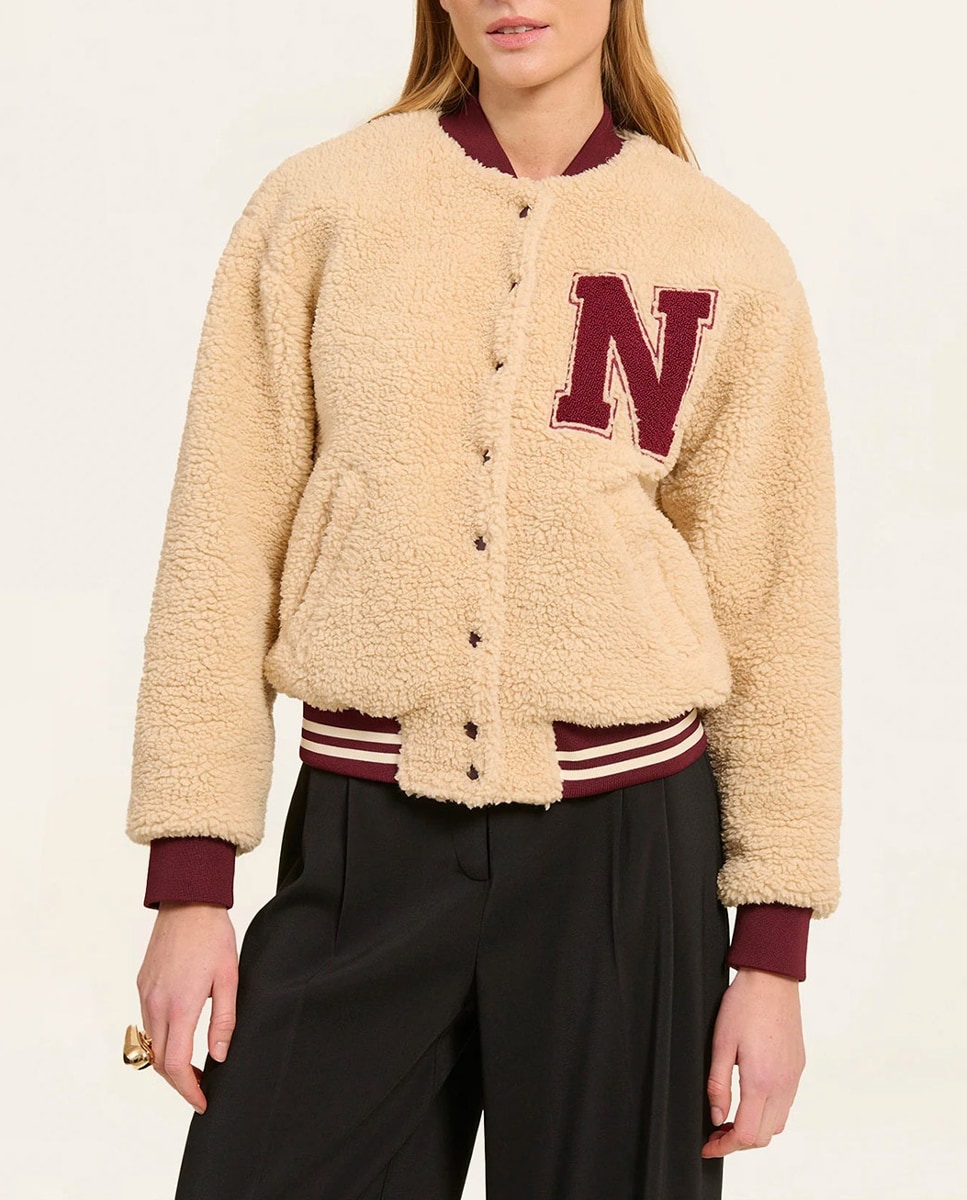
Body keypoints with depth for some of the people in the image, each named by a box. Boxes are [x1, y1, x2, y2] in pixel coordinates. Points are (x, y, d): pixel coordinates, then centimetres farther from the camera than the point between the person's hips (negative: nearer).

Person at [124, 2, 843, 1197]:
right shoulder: (316, 206, 0)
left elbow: (773, 607, 3)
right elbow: (224, 543, 0)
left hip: (626, 841, 0)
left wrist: (773, 951, 1)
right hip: (361, 843, 0)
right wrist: (189, 883, -3)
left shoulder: (729, 257, 1)